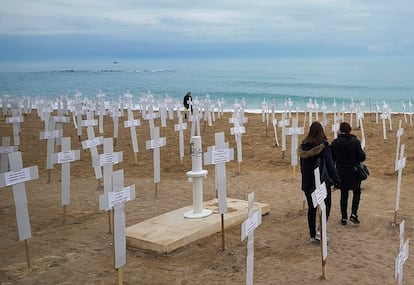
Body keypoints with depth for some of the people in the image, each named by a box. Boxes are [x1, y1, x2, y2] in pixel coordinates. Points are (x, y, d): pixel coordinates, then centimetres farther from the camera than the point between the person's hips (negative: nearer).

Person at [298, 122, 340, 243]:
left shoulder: (304, 146, 3)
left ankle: (313, 235, 17)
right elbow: (329, 164, -14)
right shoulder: (323, 146, -14)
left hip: (307, 182, 5)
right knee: (325, 206, 10)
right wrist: (336, 180, -9)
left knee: (311, 208, 13)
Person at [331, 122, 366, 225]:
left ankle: (344, 218, 16)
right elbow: (362, 157, -12)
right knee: (357, 192, 18)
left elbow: (332, 158, -3)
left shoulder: (335, 143, -8)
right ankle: (354, 214, 4)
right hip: (354, 172, -1)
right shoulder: (355, 142, -14)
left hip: (341, 172, 2)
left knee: (343, 195, 13)